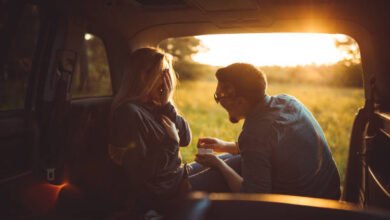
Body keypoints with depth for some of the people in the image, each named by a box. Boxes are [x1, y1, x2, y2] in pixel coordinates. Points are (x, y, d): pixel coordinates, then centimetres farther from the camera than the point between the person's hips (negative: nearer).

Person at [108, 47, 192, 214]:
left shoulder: (153, 106, 3)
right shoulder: (129, 112, -23)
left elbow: (185, 139, 0)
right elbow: (142, 171, -24)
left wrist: (167, 104, -9)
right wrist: (168, 144, -12)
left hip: (177, 177, 8)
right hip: (160, 195, -8)